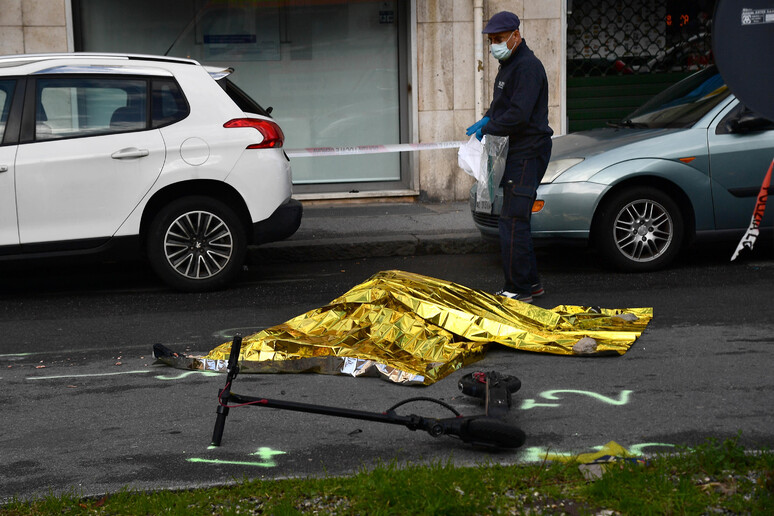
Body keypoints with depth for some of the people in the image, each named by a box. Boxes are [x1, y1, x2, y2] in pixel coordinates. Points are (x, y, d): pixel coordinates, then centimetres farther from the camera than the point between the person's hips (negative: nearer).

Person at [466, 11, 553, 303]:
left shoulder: (527, 67, -17)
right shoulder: (508, 65, 17)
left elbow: (519, 115, -24)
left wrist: (487, 129, -13)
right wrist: (487, 119, 8)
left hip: (528, 155, -11)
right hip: (517, 153, 11)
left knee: (513, 222, -11)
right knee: (514, 220, 15)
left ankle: (519, 289, -7)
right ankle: (530, 282, 23)